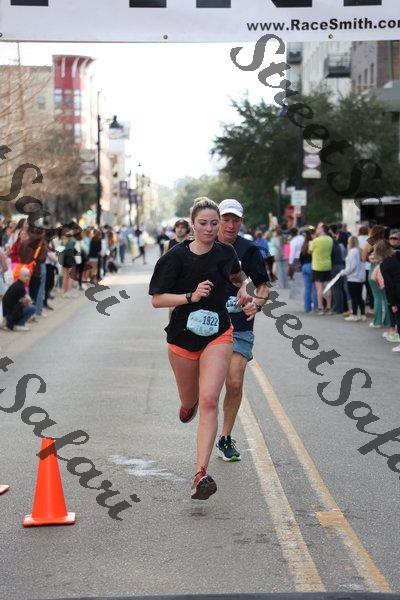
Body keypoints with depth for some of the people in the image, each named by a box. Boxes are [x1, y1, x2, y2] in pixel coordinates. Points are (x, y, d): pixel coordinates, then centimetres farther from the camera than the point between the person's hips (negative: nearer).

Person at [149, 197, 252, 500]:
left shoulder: (226, 252, 1)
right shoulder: (176, 257, -8)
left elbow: (238, 274, 26)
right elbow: (157, 299, -10)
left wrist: (243, 289, 6)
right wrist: (190, 296, -22)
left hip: (218, 335, 0)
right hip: (183, 336, 0)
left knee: (208, 401, -17)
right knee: (189, 402, 16)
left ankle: (202, 474, -20)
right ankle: (189, 405, 58)